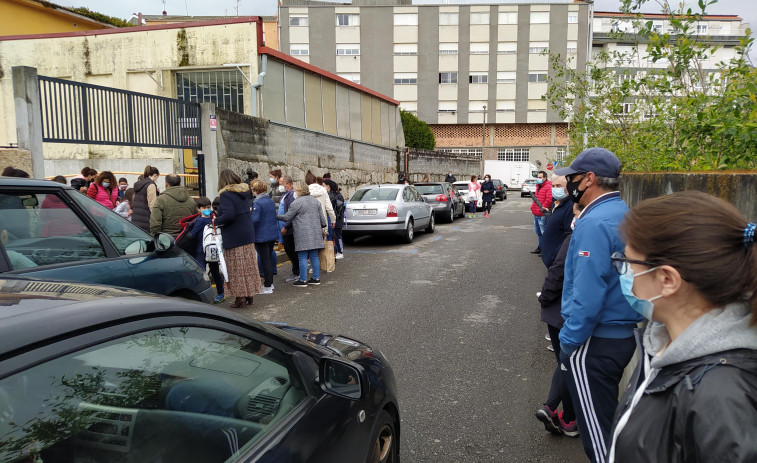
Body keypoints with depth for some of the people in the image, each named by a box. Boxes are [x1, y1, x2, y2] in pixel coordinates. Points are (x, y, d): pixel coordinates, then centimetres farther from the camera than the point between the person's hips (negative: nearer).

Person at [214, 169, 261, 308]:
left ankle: (240, 297, 6)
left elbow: (229, 215, -26)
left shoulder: (226, 195, -15)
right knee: (249, 266, 13)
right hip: (248, 234, 7)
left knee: (236, 268, 2)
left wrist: (216, 221, -8)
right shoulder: (244, 192, 9)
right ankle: (249, 294, 22)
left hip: (234, 237, -7)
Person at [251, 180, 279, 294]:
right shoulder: (271, 201, 8)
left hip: (262, 236, -8)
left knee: (264, 260, -1)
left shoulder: (257, 203, -18)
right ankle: (270, 283, 26)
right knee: (269, 258, 17)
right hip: (273, 234, 8)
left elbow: (254, 219, -24)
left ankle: (267, 287, 5)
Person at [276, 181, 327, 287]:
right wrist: (323, 227, 25)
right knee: (314, 256, 11)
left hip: (303, 234, -7)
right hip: (315, 233, 7)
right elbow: (322, 217, 14)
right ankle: (316, 278, 15)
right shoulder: (316, 201, 12)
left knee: (302, 257, -2)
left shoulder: (297, 202, -10)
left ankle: (303, 280, 1)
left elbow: (287, 217, -7)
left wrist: (276, 216, 6)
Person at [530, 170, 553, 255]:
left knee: (544, 232, -5)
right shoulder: (538, 186, 18)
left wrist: (543, 208, -15)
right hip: (536, 214, 10)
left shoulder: (548, 187, -13)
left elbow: (549, 200, -22)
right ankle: (540, 247, 29)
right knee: (538, 232, 18)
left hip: (542, 215, -10)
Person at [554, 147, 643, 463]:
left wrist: (568, 342, -15)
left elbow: (588, 296, -26)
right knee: (606, 419, 25)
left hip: (595, 342, -10)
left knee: (597, 430, 5)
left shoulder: (594, 223, -22)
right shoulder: (624, 214, 8)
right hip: (624, 334, 10)